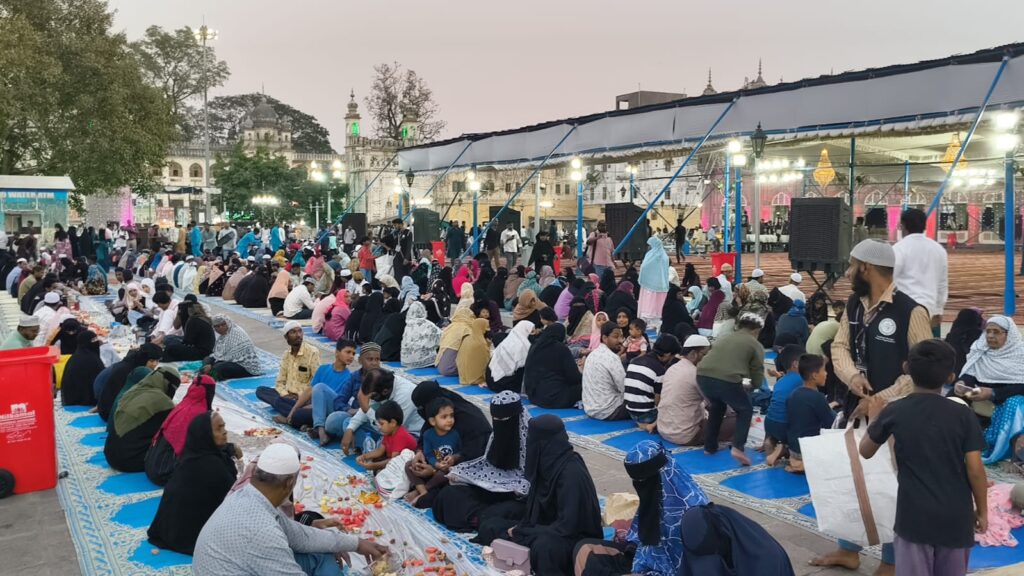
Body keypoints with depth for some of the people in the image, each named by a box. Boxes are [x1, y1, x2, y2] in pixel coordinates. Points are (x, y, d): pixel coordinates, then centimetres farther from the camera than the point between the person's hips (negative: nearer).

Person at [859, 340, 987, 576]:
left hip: (914, 515, -1)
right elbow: (975, 469, -7)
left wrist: (875, 418, 23)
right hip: (956, 515, 1)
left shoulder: (894, 412, -7)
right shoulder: (962, 414, -7)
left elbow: (865, 450, 7)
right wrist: (982, 511, 7)